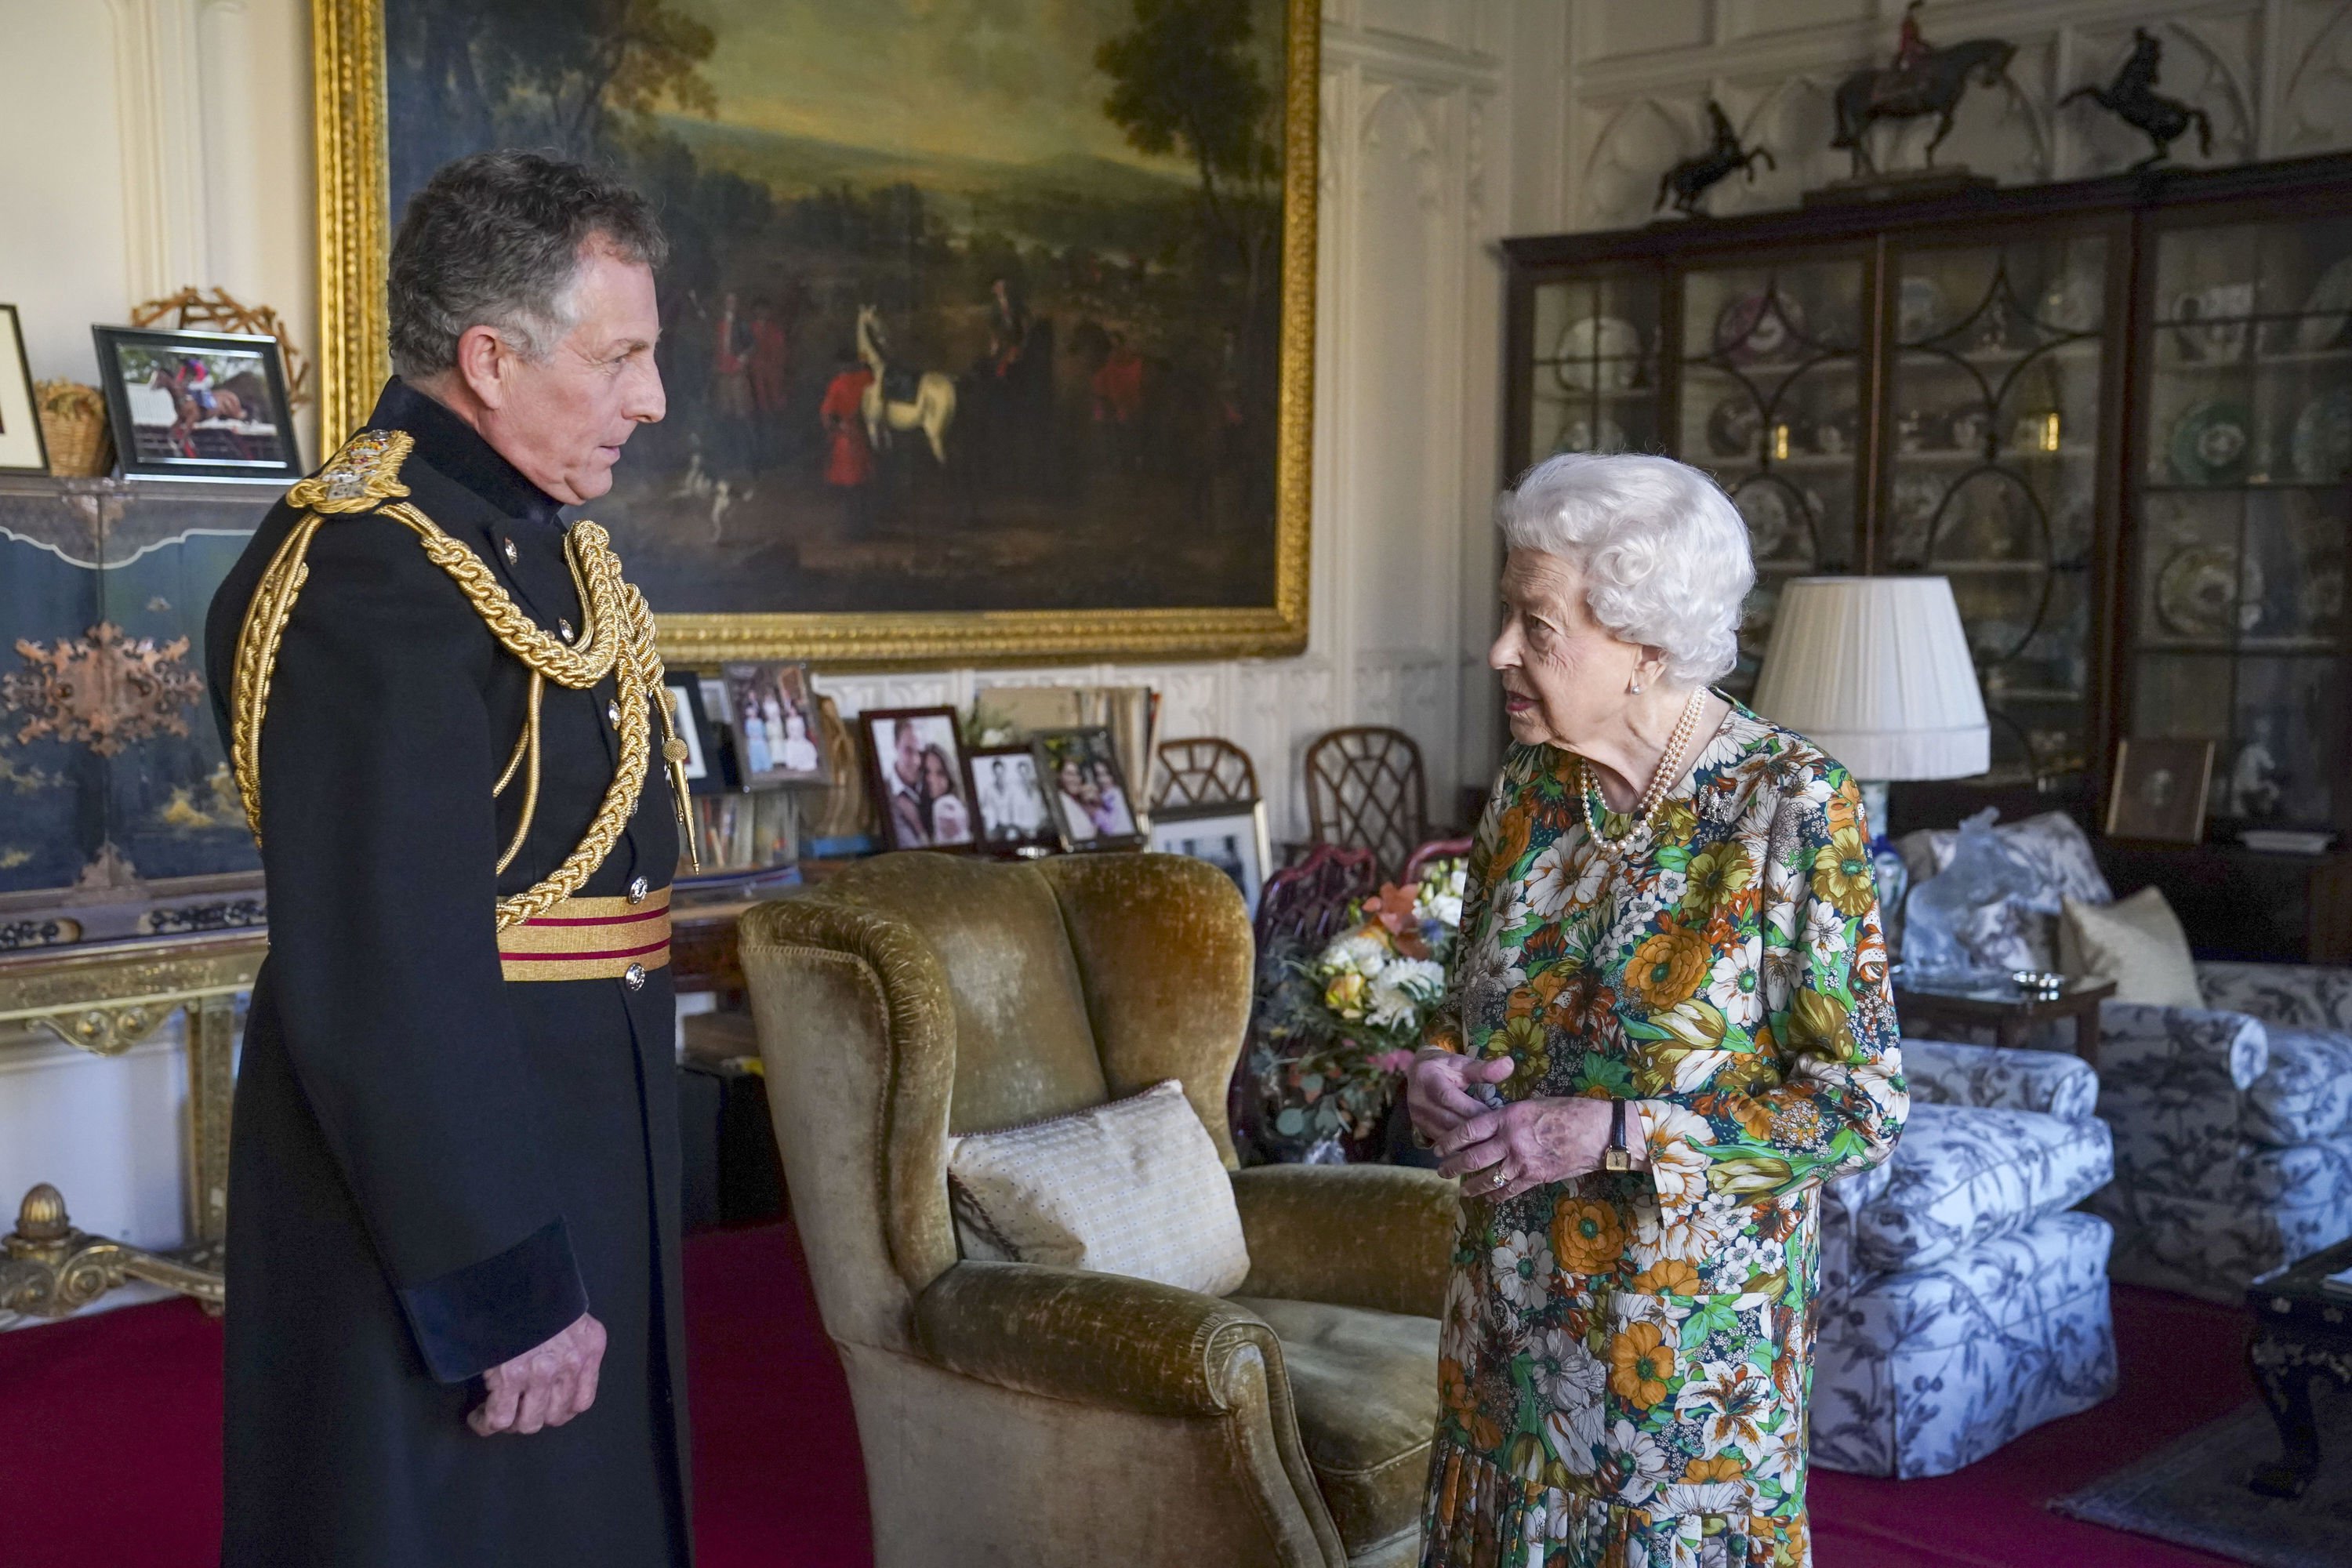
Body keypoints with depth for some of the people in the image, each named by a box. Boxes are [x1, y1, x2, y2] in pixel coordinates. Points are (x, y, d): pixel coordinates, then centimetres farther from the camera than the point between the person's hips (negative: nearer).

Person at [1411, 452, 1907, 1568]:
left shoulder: (1792, 805, -15)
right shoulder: (1530, 785, 2)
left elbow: (1862, 1107, -15)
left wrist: (1615, 1133, -22)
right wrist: (1434, 1072, -8)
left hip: (1688, 1337, -5)